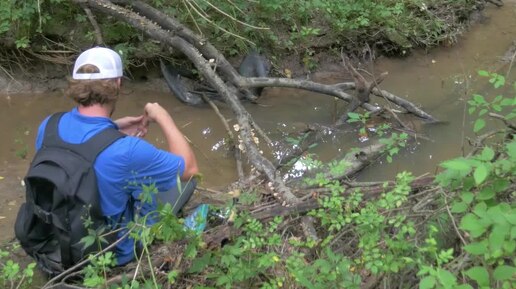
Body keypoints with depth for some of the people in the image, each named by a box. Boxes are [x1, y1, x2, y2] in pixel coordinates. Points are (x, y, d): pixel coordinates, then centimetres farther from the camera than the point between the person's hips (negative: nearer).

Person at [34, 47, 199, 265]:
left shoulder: (48, 126, -16)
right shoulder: (126, 150, -35)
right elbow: (190, 168, -19)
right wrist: (163, 118, -11)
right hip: (114, 252, -5)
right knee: (187, 176, 11)